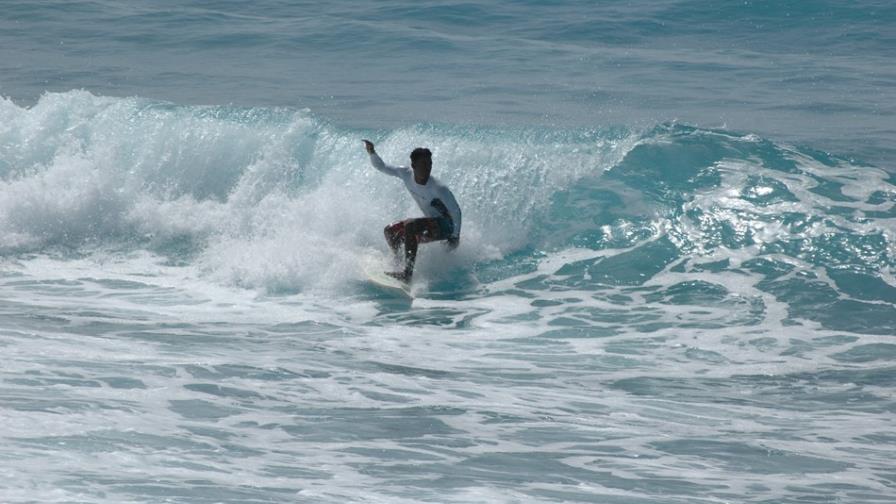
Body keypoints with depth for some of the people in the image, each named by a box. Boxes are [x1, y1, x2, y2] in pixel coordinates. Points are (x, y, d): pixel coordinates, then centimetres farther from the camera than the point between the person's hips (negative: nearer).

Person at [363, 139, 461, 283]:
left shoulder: (437, 188, -27)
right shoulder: (406, 174, -8)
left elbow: (456, 211, -20)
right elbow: (381, 167, 3)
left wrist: (455, 237, -22)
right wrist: (372, 152, -15)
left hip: (446, 226, -8)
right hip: (431, 223, 8)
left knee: (410, 225, -31)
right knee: (390, 232, 5)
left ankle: (407, 273, -37)